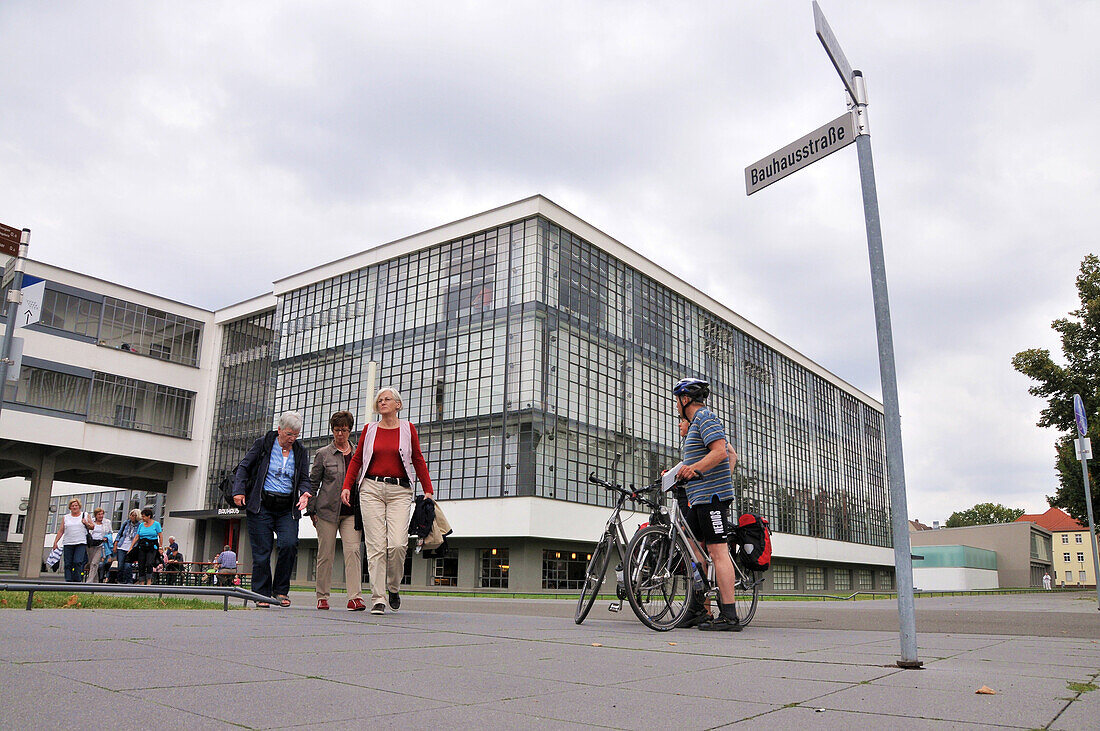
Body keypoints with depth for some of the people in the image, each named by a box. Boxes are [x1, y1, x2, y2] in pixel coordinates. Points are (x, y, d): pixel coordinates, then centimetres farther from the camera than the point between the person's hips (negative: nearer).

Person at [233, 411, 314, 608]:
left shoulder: (301, 452, 11)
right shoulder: (263, 444, 3)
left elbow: (304, 478, 11)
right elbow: (243, 468, 5)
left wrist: (305, 492, -10)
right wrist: (239, 491, -7)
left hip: (288, 508, 2)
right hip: (261, 506, -2)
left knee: (289, 544, -16)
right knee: (261, 550, -4)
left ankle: (280, 590, 0)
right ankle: (262, 594, 8)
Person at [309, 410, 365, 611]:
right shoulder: (323, 454, 4)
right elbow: (313, 482, 6)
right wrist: (312, 510, 1)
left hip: (352, 512, 1)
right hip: (328, 510, -1)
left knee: (352, 551, -11)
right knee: (326, 554, 3)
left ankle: (355, 597, -14)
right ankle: (322, 597, 16)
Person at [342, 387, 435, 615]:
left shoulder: (407, 429, 9)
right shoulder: (369, 429, 13)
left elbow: (418, 461, 11)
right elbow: (357, 460, 14)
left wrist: (428, 491, 7)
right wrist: (347, 486, 2)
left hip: (400, 491, -1)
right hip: (371, 488, 1)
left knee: (398, 544, -13)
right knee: (376, 546, -5)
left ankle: (394, 587, 13)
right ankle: (378, 599, 0)